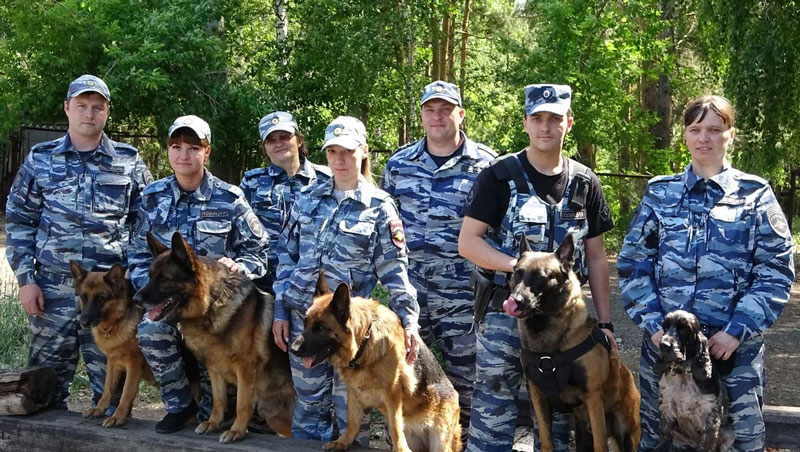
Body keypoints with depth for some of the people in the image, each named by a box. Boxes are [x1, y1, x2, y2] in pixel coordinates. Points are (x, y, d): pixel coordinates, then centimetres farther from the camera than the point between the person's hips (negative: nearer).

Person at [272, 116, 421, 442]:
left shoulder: (379, 206, -2)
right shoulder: (308, 199, 7)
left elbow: (394, 268, -2)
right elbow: (286, 255, 11)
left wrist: (409, 319, -11)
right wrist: (281, 310, 6)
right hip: (302, 316, 3)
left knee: (349, 408, 6)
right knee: (308, 404, 10)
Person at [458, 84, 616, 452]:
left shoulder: (585, 183, 7)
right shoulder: (500, 176, -4)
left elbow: (596, 257, 10)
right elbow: (467, 242, -8)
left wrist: (605, 321, 6)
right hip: (504, 310, -3)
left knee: (556, 412, 13)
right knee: (493, 413, -1)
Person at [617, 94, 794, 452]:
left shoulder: (755, 194, 2)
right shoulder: (660, 192, 6)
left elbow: (776, 271, -2)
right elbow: (632, 262, 4)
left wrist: (737, 330, -11)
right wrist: (652, 324, -7)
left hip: (735, 346, -1)